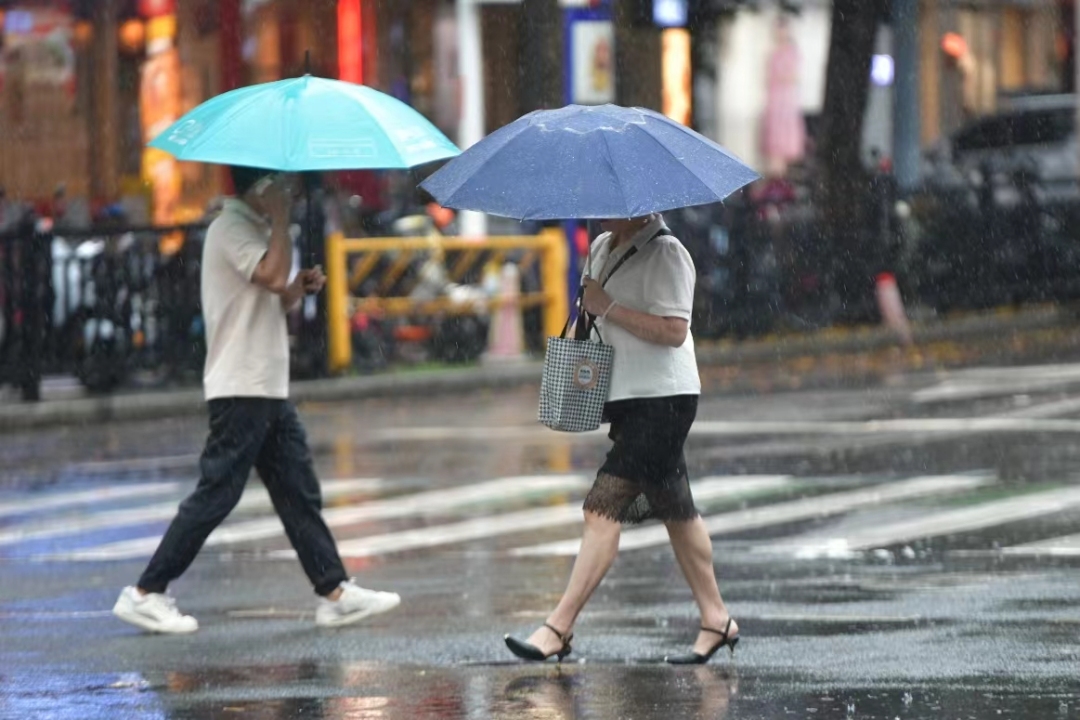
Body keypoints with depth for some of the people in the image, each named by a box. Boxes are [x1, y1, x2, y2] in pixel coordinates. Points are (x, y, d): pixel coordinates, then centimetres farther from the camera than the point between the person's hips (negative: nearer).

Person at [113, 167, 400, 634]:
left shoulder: (254, 227, 17)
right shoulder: (230, 228, -13)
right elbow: (273, 275, -28)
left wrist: (301, 288, 5)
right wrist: (281, 219, -18)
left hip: (268, 387, 10)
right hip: (240, 388, -10)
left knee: (299, 493, 8)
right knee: (216, 494, -8)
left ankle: (334, 593, 9)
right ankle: (144, 594, -2)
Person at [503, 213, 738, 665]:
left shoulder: (664, 254, -14)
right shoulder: (602, 249, 13)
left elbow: (673, 330, -23)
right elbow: (597, 312, 30)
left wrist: (607, 307, -21)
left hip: (661, 398, -10)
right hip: (627, 398, 10)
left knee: (605, 508, -13)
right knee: (674, 509, 14)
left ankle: (559, 629, -15)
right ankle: (716, 619, 21)